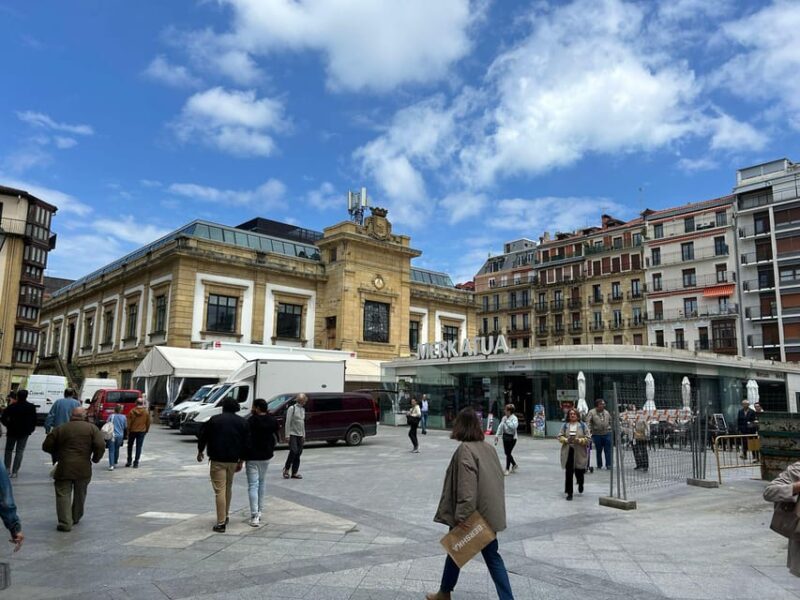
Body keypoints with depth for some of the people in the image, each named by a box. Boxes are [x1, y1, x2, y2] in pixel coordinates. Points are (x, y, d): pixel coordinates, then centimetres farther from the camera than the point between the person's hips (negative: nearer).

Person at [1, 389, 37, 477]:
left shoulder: (12, 406, -10)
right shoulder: (31, 407, -3)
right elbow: (34, 420, -1)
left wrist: (8, 425, 6)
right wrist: (31, 429, 11)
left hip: (12, 431, -1)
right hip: (24, 433, 1)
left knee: (9, 450, 18)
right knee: (20, 451, 5)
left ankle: (7, 468, 15)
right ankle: (14, 472, 2)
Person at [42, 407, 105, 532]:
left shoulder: (60, 428, 5)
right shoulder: (92, 428, 0)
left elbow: (46, 446, 6)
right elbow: (101, 446, -10)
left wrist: (57, 455, 23)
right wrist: (95, 459, 7)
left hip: (64, 468, -1)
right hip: (84, 468, 1)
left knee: (63, 494, 5)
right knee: (80, 494, 18)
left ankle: (65, 522, -3)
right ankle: (75, 518, 31)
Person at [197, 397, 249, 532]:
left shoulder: (214, 420, -2)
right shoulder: (242, 422, 6)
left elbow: (203, 436, 2)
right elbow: (246, 442, 5)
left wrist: (200, 452, 19)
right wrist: (241, 460, 12)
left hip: (217, 460, -4)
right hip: (233, 460, 4)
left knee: (220, 490, -4)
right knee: (228, 487, 21)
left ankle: (221, 523, -7)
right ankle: (226, 515, 31)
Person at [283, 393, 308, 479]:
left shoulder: (303, 409, 14)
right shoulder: (292, 408, -8)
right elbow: (288, 422, -11)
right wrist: (287, 435, -15)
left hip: (300, 435, 7)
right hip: (292, 434, -7)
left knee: (298, 454, 4)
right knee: (293, 451, -16)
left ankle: (294, 473, 9)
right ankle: (286, 469, 2)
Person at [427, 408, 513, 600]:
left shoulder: (465, 449, -19)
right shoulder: (488, 448, 3)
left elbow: (466, 486, -27)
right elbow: (498, 477, 11)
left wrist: (461, 516, -25)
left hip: (471, 514, -6)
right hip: (488, 512, 6)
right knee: (492, 555, 13)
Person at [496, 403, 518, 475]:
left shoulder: (514, 418, -13)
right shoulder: (504, 417, 7)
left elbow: (514, 426, -30)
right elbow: (500, 426, 12)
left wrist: (507, 421, -23)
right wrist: (497, 435, 9)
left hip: (512, 437, -7)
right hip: (505, 436, 7)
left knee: (508, 453, -4)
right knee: (506, 452, 13)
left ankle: (507, 469, 8)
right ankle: (514, 464, 35)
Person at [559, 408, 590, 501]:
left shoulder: (583, 425, 0)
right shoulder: (565, 425, 6)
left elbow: (587, 438, -3)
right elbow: (560, 436, 4)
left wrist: (579, 440, -19)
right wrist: (566, 440, -15)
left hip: (579, 452, -1)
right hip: (568, 452, 1)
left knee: (579, 472, 7)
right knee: (568, 472, -1)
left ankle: (580, 484, 43)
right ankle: (569, 493, 8)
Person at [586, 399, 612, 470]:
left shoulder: (607, 412, 12)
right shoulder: (591, 412, -3)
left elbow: (610, 421, 22)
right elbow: (588, 422, -8)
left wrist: (610, 429, 13)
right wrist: (589, 431, -18)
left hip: (607, 433, 3)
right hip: (597, 434, -3)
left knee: (608, 450, 0)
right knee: (598, 450, 7)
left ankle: (608, 464, 5)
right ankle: (599, 465, 17)